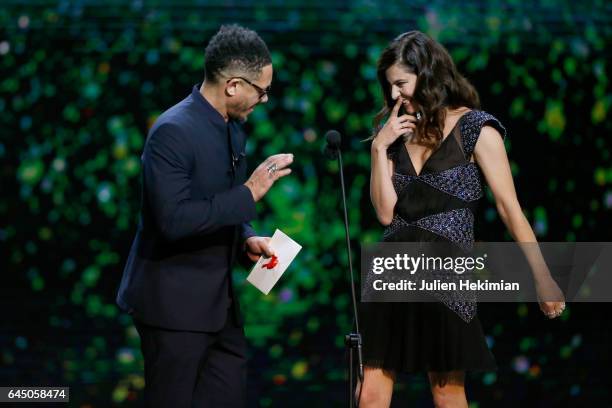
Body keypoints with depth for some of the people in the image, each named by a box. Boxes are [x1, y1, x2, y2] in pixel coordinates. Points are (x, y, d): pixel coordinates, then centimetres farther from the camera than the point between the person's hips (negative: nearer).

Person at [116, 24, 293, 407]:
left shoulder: (233, 128, 9)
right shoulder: (173, 132, -20)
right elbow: (173, 219, -28)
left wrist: (247, 238, 3)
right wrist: (249, 193, -26)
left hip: (217, 298, 9)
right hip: (174, 302, -9)